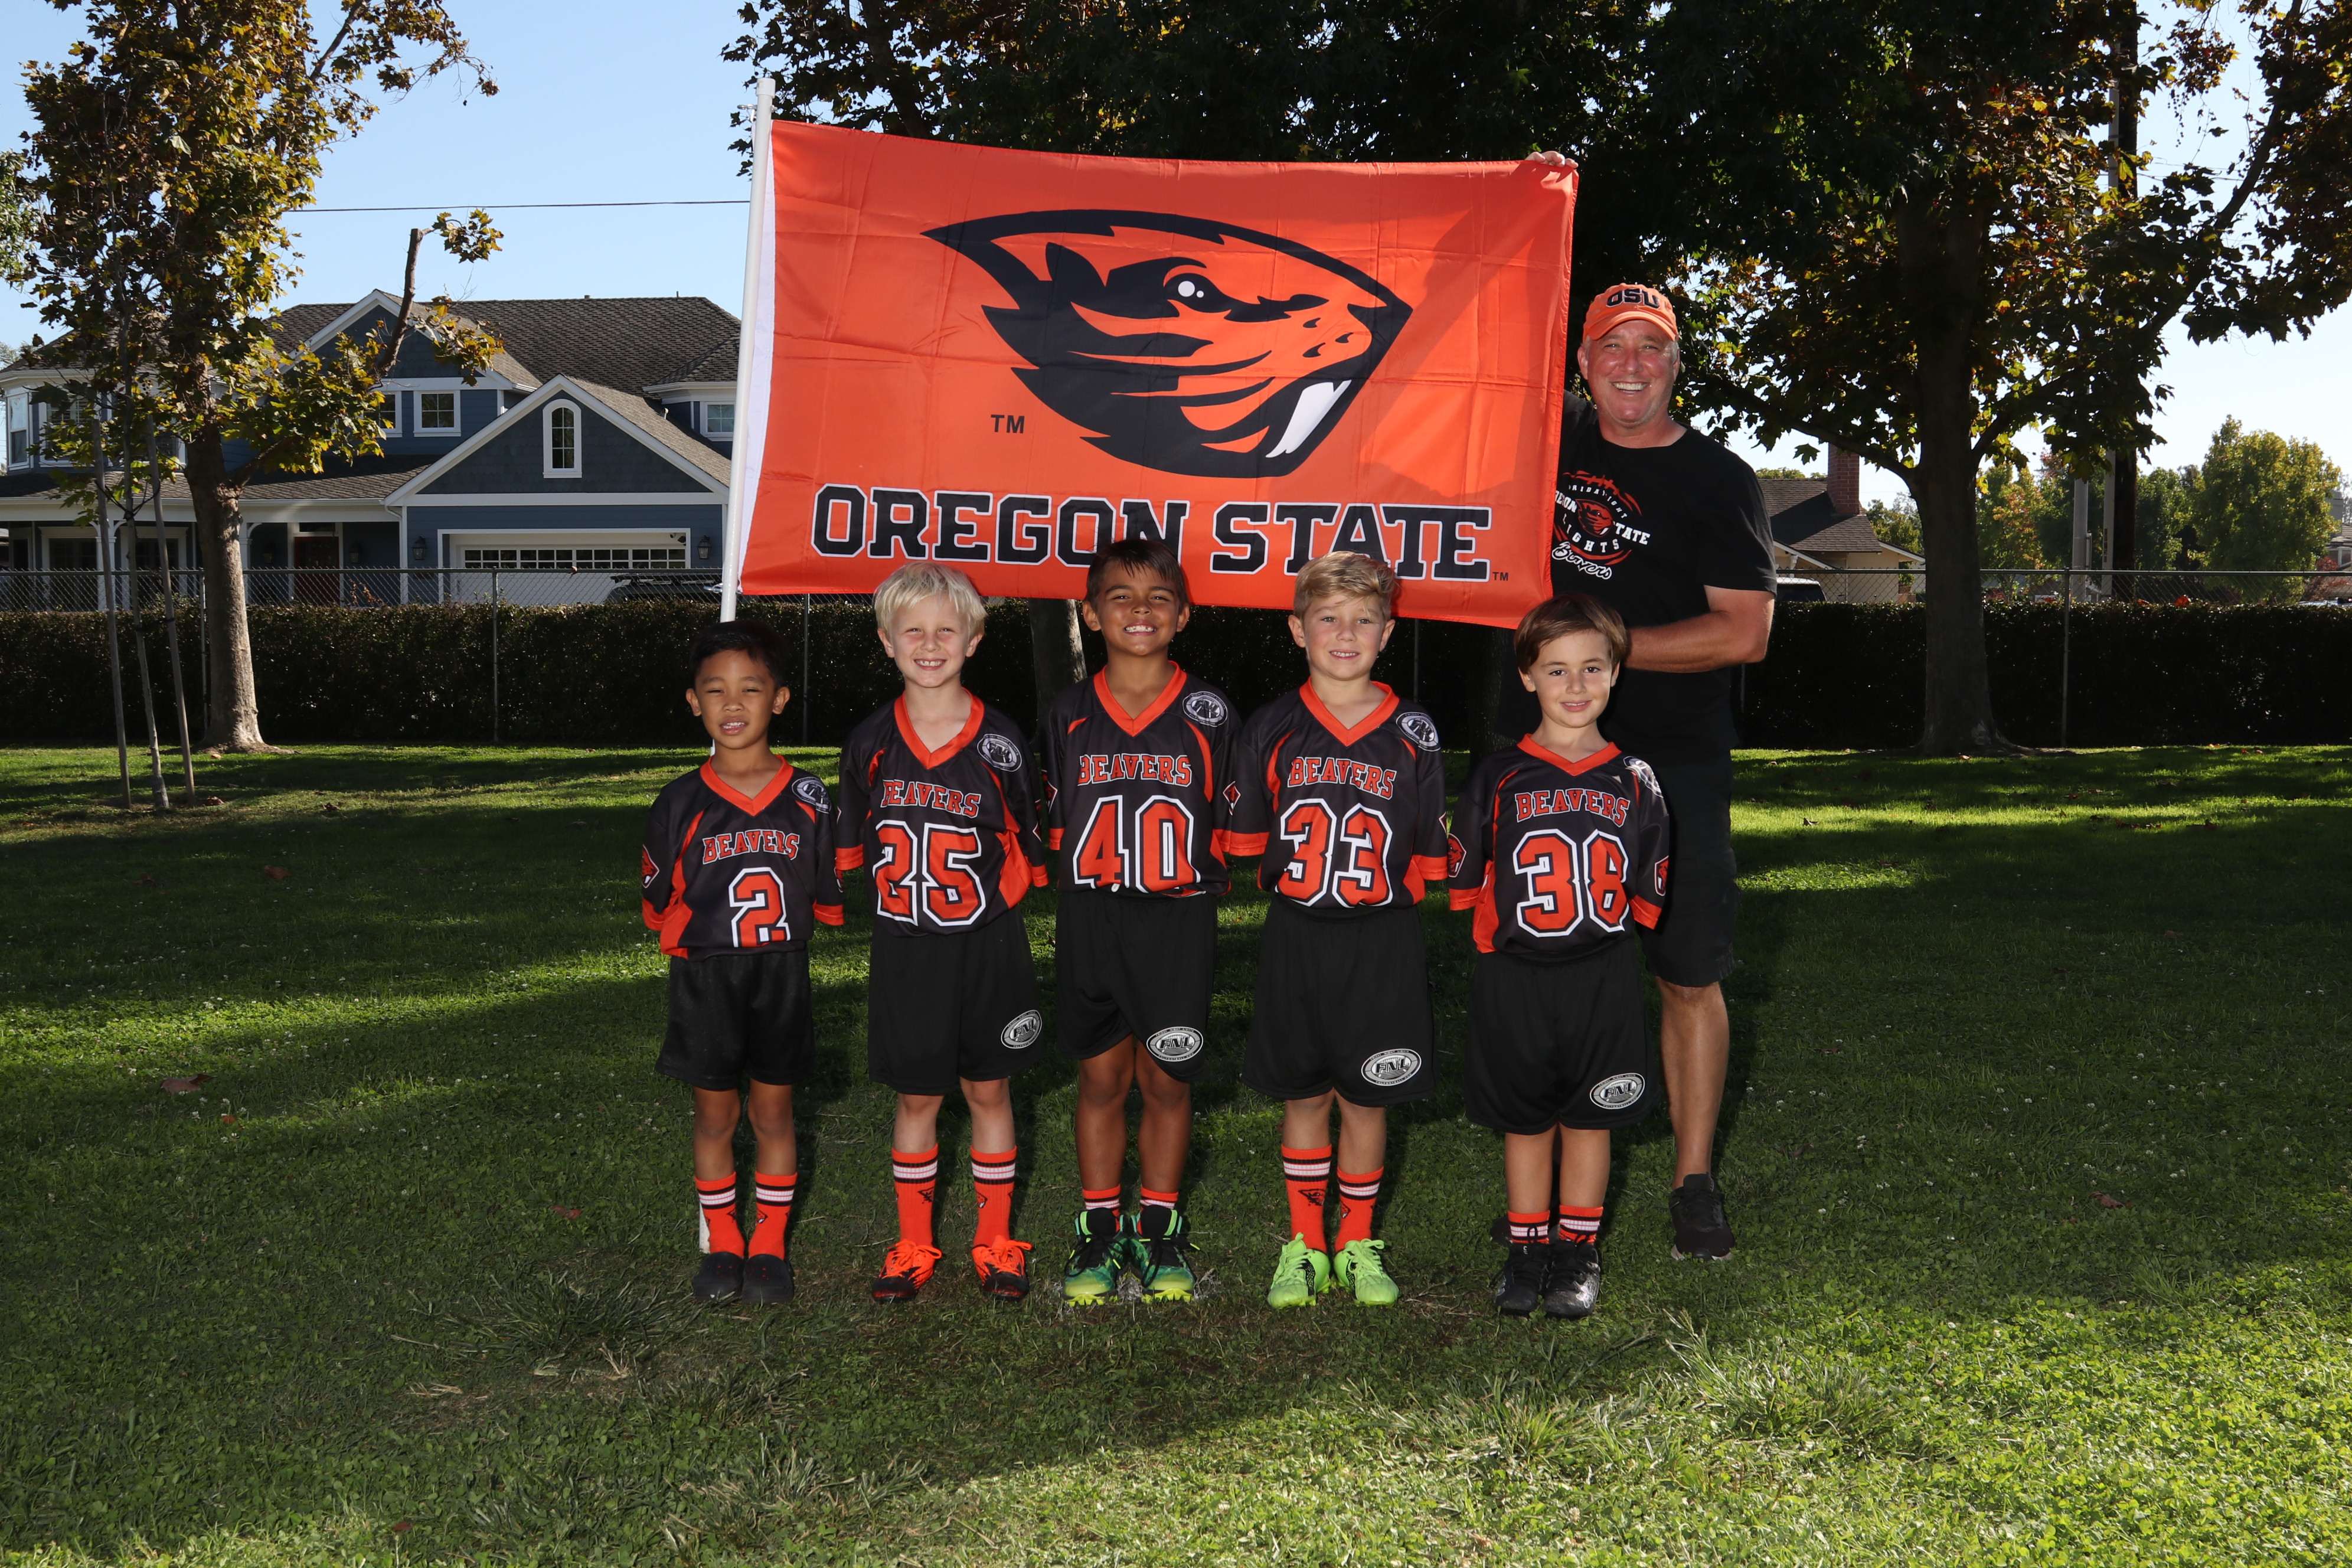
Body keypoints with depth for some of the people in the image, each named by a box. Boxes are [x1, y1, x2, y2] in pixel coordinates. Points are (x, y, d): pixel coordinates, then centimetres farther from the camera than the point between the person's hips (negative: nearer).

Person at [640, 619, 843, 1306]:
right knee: (715, 1115, 9)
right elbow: (661, 905, 1)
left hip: (782, 975, 0)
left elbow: (826, 899, 4)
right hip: (704, 979, 0)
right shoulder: (681, 803, -4)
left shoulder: (808, 799, -2)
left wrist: (772, 930, -1)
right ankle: (721, 1245, 25)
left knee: (772, 1113, 9)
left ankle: (770, 1246, 22)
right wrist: (709, 935, -6)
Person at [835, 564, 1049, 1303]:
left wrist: (988, 902, -5)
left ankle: (996, 1242, 22)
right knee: (916, 1096, 10)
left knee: (989, 1090, 9)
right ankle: (913, 1246, 23)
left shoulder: (999, 741, -4)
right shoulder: (871, 743, -1)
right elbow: (855, 850, 8)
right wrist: (903, 897, -1)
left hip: (988, 945, -1)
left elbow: (1025, 850, 3)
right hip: (905, 947, 1)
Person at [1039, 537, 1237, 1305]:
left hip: (1178, 922, -1)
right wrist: (1090, 877, 1)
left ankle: (1160, 1231, 21)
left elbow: (1230, 826, 4)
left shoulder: (1208, 715, -1)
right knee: (1100, 1077, 8)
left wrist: (1195, 877, -6)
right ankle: (1100, 1232, 20)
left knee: (1167, 1081, 6)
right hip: (1090, 920, 1)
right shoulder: (1069, 715, 3)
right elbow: (1055, 827, 11)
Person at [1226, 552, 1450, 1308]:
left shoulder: (1412, 733, -1)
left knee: (1367, 1099, 8)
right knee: (1303, 1096, 9)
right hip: (1296, 937, 0)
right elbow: (1248, 840, 6)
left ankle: (1358, 1246, 23)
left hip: (1383, 940, 0)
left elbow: (1430, 856, 3)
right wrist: (1293, 885, -1)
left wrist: (1380, 894, -4)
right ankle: (1304, 1245, 22)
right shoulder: (1272, 729, -1)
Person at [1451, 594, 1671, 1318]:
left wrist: (1597, 930, 1)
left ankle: (1579, 1250, 23)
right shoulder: (1499, 778, -2)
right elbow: (1465, 881, 3)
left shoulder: (1634, 783, 2)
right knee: (1525, 1121, 9)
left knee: (1589, 1119, 9)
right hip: (1513, 979, -1)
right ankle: (1529, 1247, 23)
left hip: (1603, 978, 1)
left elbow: (1647, 894, 9)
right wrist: (1507, 934, -2)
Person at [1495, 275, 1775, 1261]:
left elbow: (1744, 632, -12)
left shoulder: (1716, 481, -3)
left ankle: (1694, 1181, 14)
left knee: (1688, 978, 2)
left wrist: (1602, 644, -14)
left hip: (1670, 765, -3)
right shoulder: (1554, 440, 8)